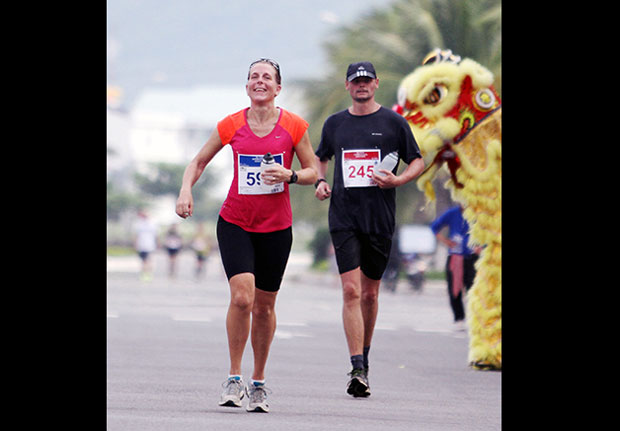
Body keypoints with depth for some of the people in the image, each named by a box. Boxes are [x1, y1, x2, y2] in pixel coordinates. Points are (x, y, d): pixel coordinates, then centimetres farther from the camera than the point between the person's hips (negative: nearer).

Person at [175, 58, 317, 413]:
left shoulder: (294, 126, -3)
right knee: (242, 296, -18)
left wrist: (289, 176, -15)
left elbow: (313, 171, 5)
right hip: (235, 223, -1)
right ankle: (234, 377, -3)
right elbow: (199, 162, 11)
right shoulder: (231, 125, -1)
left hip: (276, 226, 1)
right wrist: (186, 190, -6)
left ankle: (259, 382, 23)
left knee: (264, 305, 7)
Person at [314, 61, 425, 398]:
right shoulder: (334, 124, 10)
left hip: (380, 219, 0)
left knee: (370, 293, 9)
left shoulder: (393, 123, 3)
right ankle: (358, 370, -17)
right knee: (351, 290, -13)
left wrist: (397, 180, -10)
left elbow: (418, 162, 9)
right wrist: (320, 181, 6)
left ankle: (364, 356, 30)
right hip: (343, 217, 0)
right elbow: (320, 158, 26)